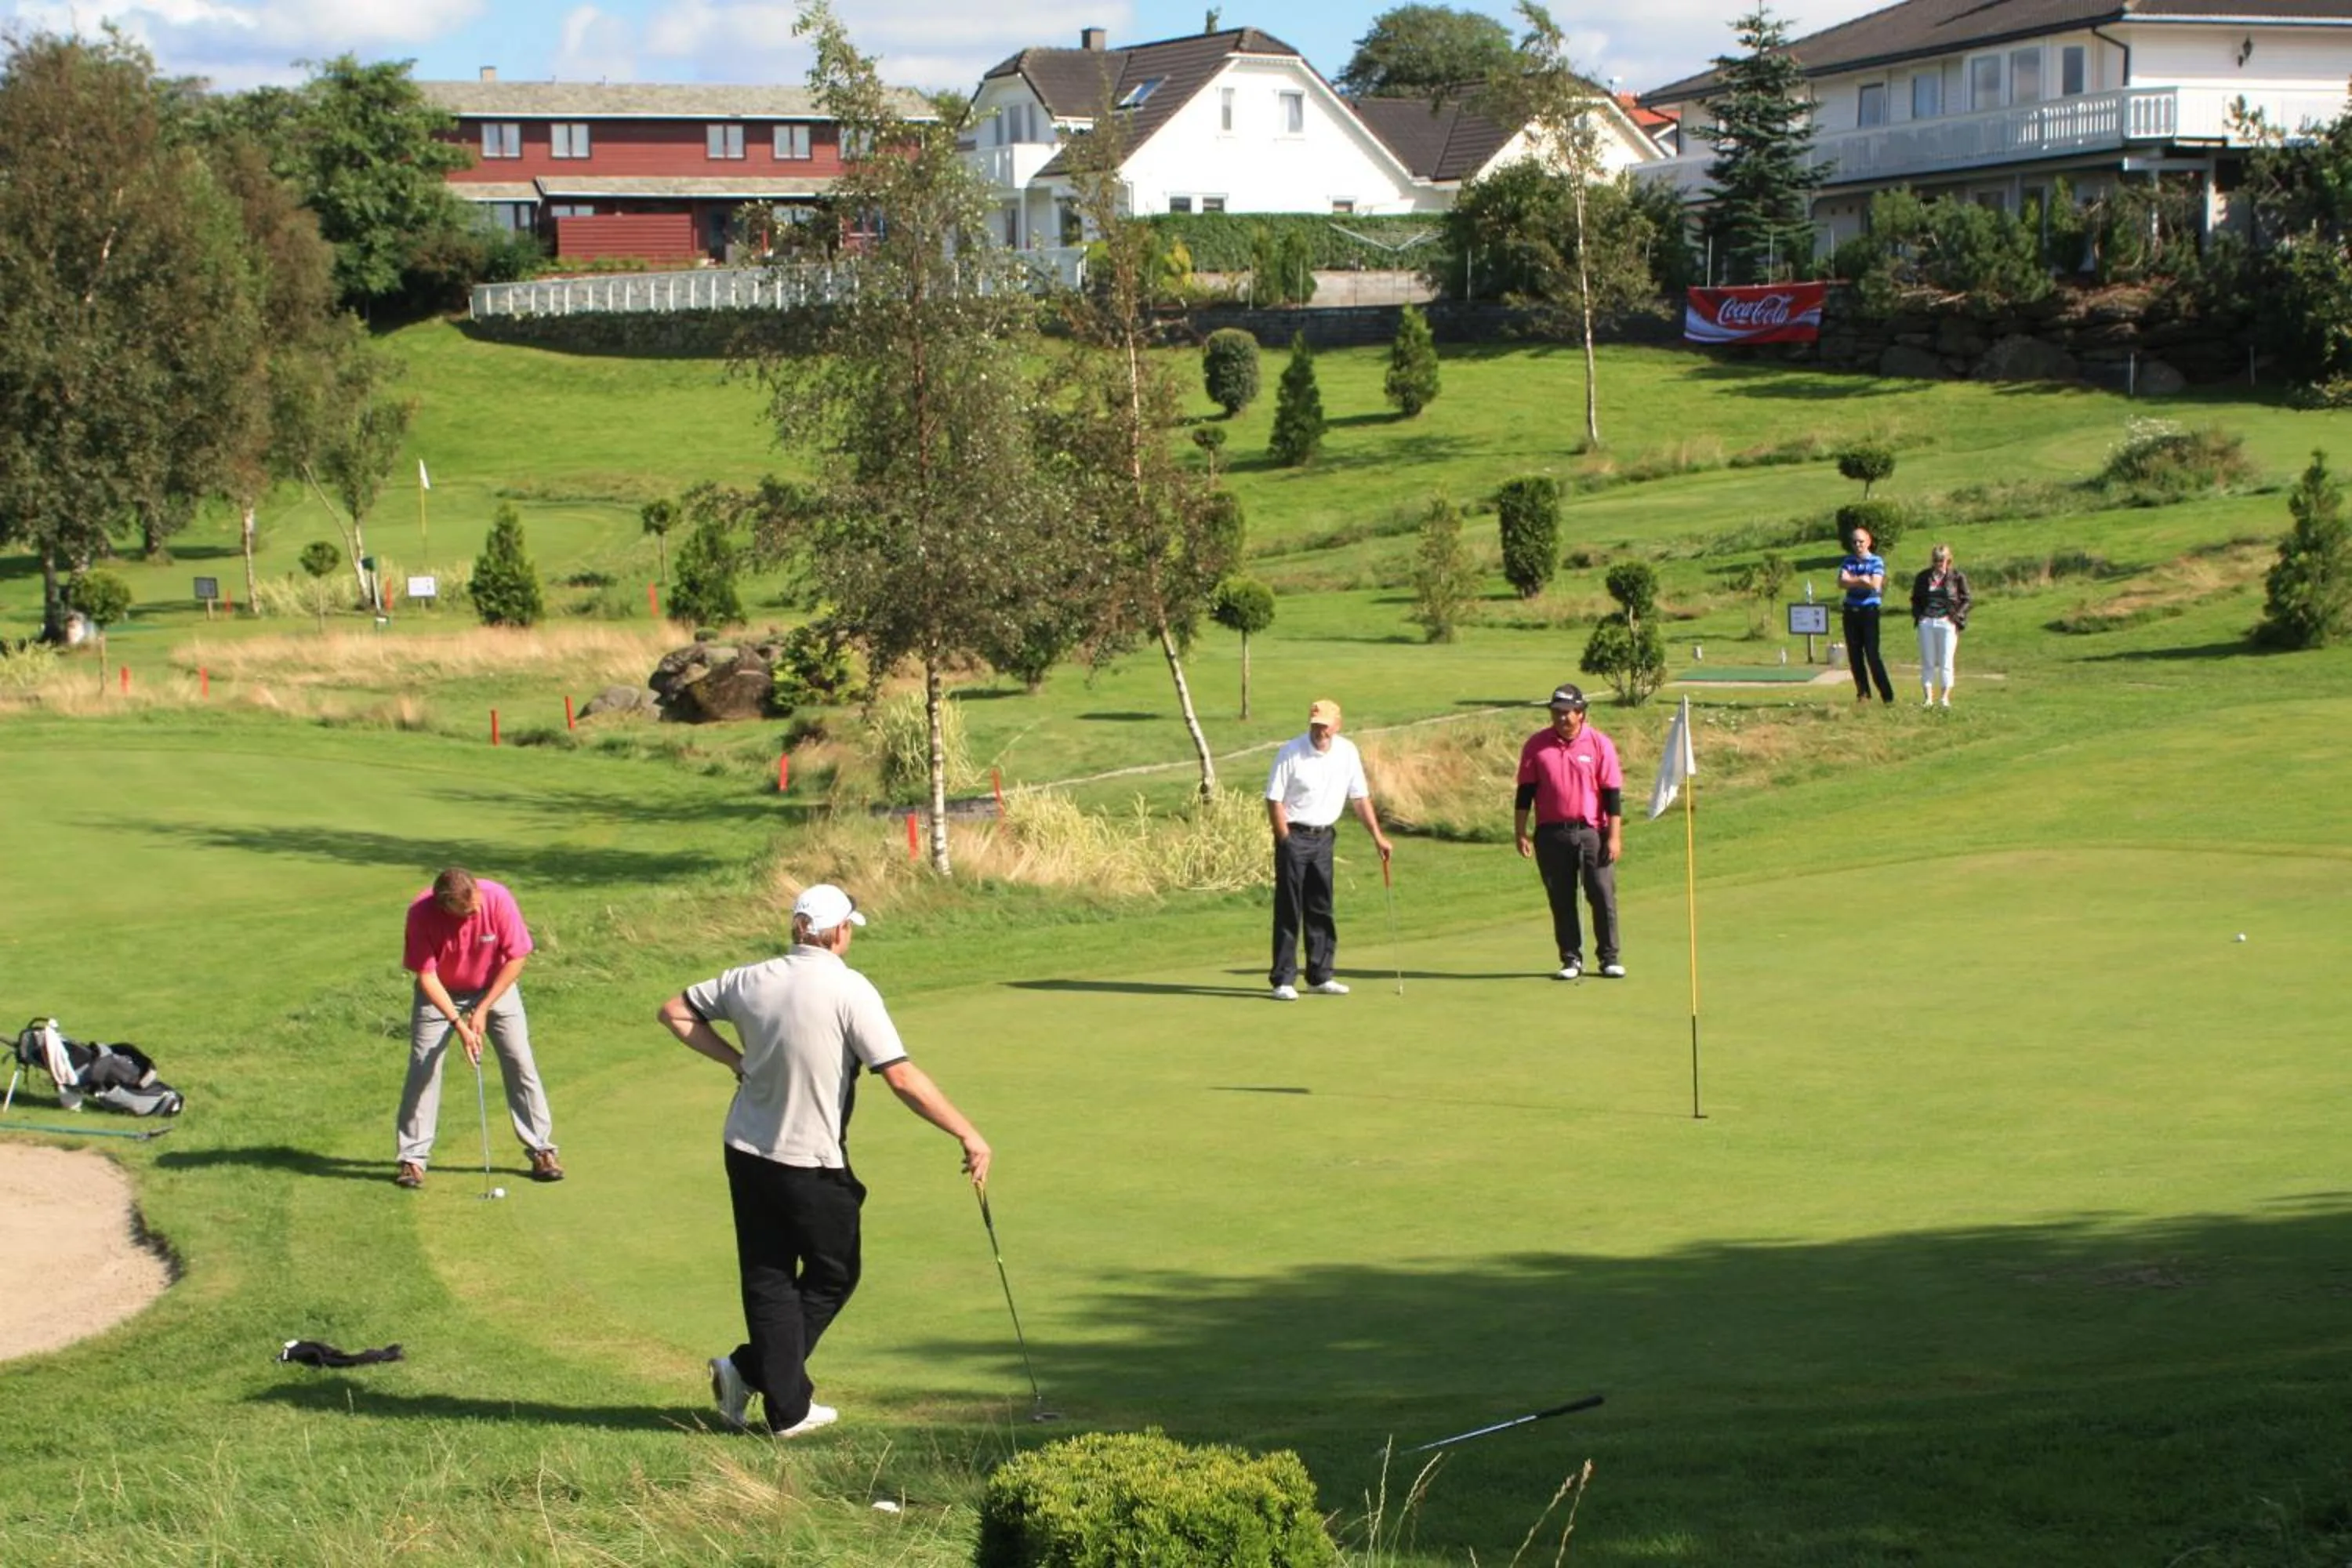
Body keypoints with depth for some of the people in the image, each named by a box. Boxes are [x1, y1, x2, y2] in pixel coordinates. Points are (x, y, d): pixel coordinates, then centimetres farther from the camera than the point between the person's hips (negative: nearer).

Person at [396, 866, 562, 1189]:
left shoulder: (498, 899, -28)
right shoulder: (421, 913, -29)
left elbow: (516, 957, -17)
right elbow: (426, 976, -22)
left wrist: (483, 1009, -17)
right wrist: (459, 1024, -28)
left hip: (496, 987, 1)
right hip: (441, 993, -1)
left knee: (520, 1063, -4)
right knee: (423, 1067, -7)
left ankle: (542, 1150, 5)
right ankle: (413, 1158, 1)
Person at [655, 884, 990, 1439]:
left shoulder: (752, 981, -1)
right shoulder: (850, 990, -17)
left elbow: (674, 1012, 12)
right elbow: (902, 1078, -20)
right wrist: (968, 1134, -13)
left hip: (747, 1151, 5)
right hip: (812, 1164, -5)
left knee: (768, 1279, 10)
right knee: (833, 1275, 14)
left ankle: (788, 1407, 7)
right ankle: (751, 1368, 6)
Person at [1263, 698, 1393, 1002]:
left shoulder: (1347, 752, 2)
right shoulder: (1291, 754, -13)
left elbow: (1360, 798, 9)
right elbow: (1274, 800, -11)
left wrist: (1377, 836, 6)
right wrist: (1287, 842, -13)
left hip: (1323, 836, 5)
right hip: (1294, 835, -5)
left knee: (1321, 909, 9)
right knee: (1289, 911, -5)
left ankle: (1320, 976, 16)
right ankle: (1283, 980, -3)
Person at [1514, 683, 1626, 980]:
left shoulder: (1600, 744, 0)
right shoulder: (1536, 745, 4)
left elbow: (1613, 793, 0)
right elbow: (1525, 792, 7)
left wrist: (1615, 836, -5)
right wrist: (1520, 833, 2)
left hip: (1591, 832, -1)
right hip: (1551, 833, 1)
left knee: (1603, 895, -1)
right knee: (1561, 900, 4)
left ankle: (1609, 958, 9)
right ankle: (1571, 959, 13)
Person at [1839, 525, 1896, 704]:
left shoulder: (1876, 562, -1)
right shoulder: (1848, 562, 11)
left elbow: (1875, 584, -15)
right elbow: (1841, 582, -4)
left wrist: (1853, 580, -10)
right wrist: (1863, 580, -14)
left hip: (1869, 611, -5)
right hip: (1851, 612, 5)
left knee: (1872, 654, -10)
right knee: (1854, 655, 5)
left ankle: (1887, 694, -6)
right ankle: (1863, 693, 13)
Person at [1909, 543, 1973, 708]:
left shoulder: (1957, 577, 2)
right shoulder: (1923, 577, 11)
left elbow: (1965, 600, 5)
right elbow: (1915, 599, 18)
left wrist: (1955, 617, -7)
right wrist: (1918, 615, 2)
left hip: (1947, 622, -3)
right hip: (1926, 623, 3)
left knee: (1946, 663, -1)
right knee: (1927, 663, 3)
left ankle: (1946, 697, 3)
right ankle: (1928, 698, 5)